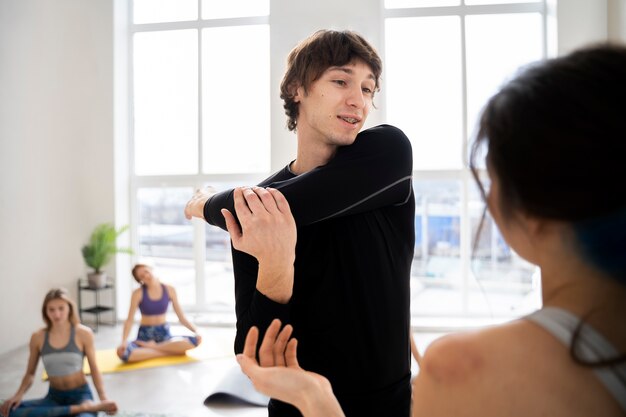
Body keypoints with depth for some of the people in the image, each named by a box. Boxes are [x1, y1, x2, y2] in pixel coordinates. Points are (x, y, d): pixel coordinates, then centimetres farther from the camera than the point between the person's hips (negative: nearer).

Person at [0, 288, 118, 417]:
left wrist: (103, 399, -13)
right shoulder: (38, 337, -2)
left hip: (80, 395, -5)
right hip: (54, 397, 6)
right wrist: (18, 395, -10)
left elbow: (94, 369, -3)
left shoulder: (83, 333, -9)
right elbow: (30, 373, 9)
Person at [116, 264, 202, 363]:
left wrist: (196, 330, -16)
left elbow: (182, 317, 0)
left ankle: (153, 347, -18)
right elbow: (130, 320, -9)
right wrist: (124, 341, -25)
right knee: (123, 353, -35)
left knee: (196, 340, -28)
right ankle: (170, 352, -23)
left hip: (164, 334, 1)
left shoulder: (169, 290, -1)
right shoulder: (138, 293, -6)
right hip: (145, 335, -1)